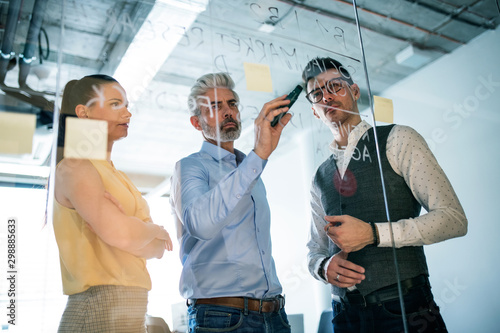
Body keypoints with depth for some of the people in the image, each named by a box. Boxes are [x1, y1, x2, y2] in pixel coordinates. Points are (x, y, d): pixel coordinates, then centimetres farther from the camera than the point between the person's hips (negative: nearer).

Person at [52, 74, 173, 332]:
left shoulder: (116, 176, 16)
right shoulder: (74, 168, -8)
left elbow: (157, 249, 7)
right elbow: (121, 234, -23)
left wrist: (128, 224, -12)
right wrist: (155, 230, -3)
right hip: (99, 312, -8)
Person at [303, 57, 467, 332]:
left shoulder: (396, 140, -2)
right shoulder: (320, 178, 12)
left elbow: (454, 218, -9)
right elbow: (314, 250, 17)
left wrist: (373, 233, -18)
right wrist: (324, 266, -7)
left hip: (405, 309, -4)